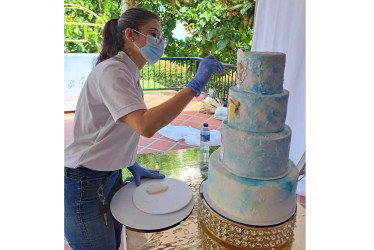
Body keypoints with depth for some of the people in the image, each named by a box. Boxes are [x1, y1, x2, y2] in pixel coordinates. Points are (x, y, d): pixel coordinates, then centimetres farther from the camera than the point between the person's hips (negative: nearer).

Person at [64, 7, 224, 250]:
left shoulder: (128, 72, 6)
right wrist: (195, 85, -34)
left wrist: (132, 165, 10)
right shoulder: (112, 71, -23)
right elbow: (146, 126, -39)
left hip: (110, 175, 8)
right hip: (83, 184, -8)